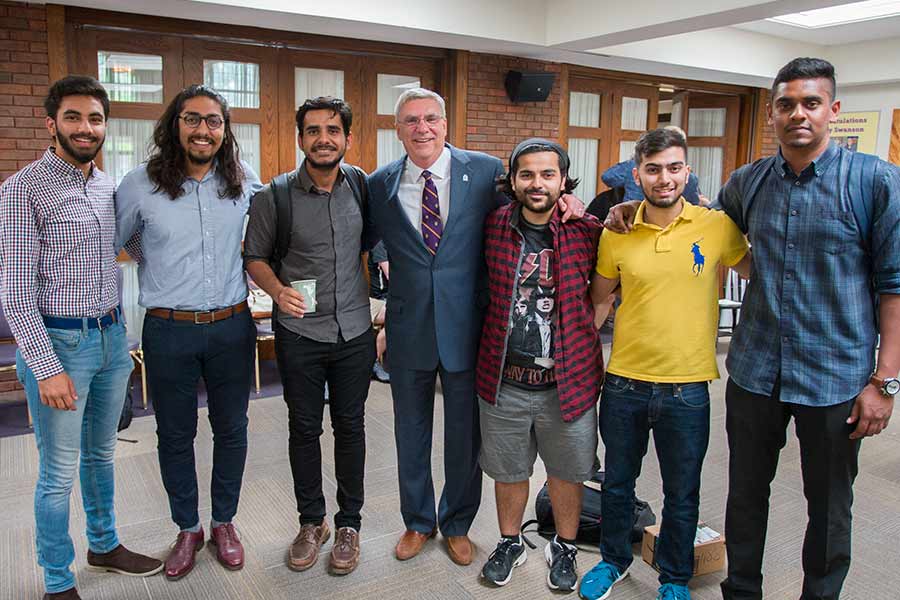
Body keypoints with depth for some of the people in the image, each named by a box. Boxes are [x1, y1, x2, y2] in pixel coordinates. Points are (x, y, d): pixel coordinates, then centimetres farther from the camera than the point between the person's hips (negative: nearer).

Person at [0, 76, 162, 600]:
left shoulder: (108, 186, 8)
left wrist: (120, 331, 13)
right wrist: (46, 368, -18)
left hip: (112, 337, 6)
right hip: (59, 343, -6)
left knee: (102, 454, 21)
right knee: (59, 473, 6)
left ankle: (105, 545, 40)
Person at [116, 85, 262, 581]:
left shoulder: (245, 182, -1)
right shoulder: (140, 184, -7)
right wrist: (159, 269, 9)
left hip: (231, 327, 1)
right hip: (168, 331, -1)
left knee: (231, 430, 13)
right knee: (175, 434, 12)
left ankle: (224, 522, 33)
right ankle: (187, 528, 32)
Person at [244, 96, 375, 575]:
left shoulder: (362, 186, -2)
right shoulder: (274, 197, -7)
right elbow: (255, 257, 1)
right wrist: (278, 290, -18)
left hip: (354, 333, 1)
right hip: (299, 334, -1)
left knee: (350, 427, 12)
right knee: (304, 428, 11)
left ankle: (349, 523, 29)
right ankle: (311, 522, 31)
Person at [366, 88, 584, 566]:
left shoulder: (486, 171, -5)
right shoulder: (380, 184, 1)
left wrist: (565, 205, -15)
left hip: (465, 328, -1)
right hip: (408, 329, 2)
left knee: (465, 435, 14)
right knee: (411, 434, 17)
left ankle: (457, 524, 38)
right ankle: (418, 521, 41)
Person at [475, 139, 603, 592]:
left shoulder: (587, 232, -7)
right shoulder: (494, 227, -2)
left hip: (568, 381, -1)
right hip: (503, 381, 1)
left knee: (566, 472, 17)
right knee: (507, 471, 18)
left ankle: (564, 548, 41)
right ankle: (509, 543, 42)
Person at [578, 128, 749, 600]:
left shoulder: (717, 226, -8)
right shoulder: (616, 234, -3)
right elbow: (596, 300, 9)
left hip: (686, 388, -1)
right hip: (624, 383, 2)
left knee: (681, 494, 16)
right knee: (617, 482, 20)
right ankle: (614, 560, 44)